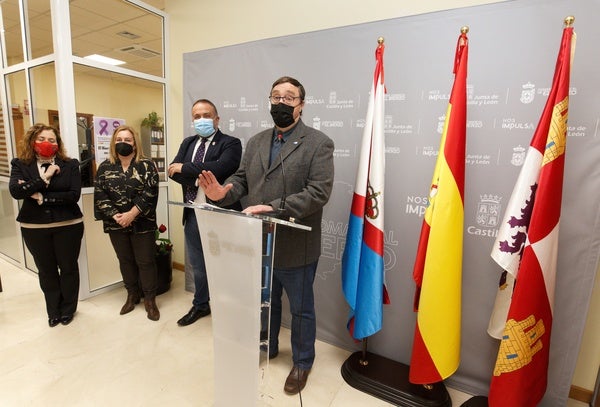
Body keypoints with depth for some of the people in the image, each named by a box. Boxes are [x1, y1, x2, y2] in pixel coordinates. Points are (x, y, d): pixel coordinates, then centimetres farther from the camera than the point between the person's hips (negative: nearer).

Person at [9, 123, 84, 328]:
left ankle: (67, 309, 30)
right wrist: (44, 178, -20)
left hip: (68, 225, -1)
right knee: (46, 270, 14)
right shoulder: (20, 165, 1)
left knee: (68, 267, 10)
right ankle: (53, 311, 32)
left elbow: (74, 195, -13)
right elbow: (15, 191, -15)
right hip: (34, 227, 2)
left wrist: (43, 198, -15)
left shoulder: (70, 165, -3)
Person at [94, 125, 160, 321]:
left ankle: (150, 299, 16)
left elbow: (149, 193, -12)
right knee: (125, 260, 15)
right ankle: (132, 295, 32)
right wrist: (115, 215, -12)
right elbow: (100, 196, 0)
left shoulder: (147, 165, -4)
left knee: (145, 261, 2)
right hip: (115, 223, 4)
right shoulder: (105, 167, 6)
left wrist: (131, 214, -18)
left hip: (142, 223, -3)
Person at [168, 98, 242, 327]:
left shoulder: (230, 143, -8)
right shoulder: (188, 143, 12)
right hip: (193, 213, 6)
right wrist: (198, 180, -16)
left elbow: (219, 168, -26)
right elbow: (173, 171, 1)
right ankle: (200, 305, 42)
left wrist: (185, 168, -16)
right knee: (197, 264, 20)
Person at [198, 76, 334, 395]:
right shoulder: (255, 142, 10)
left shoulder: (318, 143, -10)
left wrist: (275, 208, -29)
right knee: (265, 302, 26)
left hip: (296, 248, -5)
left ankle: (302, 362, 41)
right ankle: (267, 347, 52)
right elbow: (241, 179, 7)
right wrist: (223, 193, -15)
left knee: (301, 309, 16)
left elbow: (319, 192, -20)